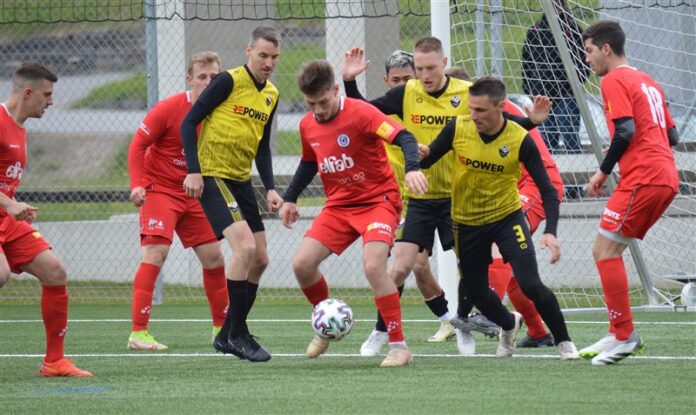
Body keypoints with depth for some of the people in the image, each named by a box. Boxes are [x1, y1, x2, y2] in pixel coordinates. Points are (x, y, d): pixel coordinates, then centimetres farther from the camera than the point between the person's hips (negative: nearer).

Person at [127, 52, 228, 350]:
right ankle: (138, 333, -20)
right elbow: (138, 145, -11)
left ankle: (222, 326, 24)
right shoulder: (168, 109, -16)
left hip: (194, 195, 6)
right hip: (159, 189, -6)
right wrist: (137, 184, -21)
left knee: (213, 256, 8)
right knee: (155, 253, -18)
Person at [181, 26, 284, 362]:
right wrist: (193, 170, -19)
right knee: (245, 246, -22)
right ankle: (236, 334, -12)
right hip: (212, 177, -8)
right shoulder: (229, 81, -12)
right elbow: (189, 122, -11)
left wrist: (270, 188, 6)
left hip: (242, 181, 8)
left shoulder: (271, 95, 10)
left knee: (259, 259, 7)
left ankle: (228, 335, 18)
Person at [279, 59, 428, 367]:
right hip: (338, 206, 6)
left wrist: (412, 168, -46)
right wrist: (290, 198, 17)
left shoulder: (360, 113, -19)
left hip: (378, 200, -6)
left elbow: (403, 137, -28)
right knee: (302, 263, -8)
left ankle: (399, 346, -17)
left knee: (373, 265, -28)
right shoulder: (307, 126, 2)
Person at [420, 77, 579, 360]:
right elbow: (425, 161, -4)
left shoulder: (520, 140, -20)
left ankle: (564, 342, 5)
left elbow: (547, 190, -17)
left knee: (530, 285, -17)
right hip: (467, 222, 3)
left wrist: (550, 231, -30)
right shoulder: (457, 129, -15)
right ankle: (509, 325, 44)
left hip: (506, 217, -3)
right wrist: (420, 154, -29)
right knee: (475, 293, 11)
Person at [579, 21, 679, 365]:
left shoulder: (614, 81, -4)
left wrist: (604, 171, -7)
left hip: (642, 179, -9)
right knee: (604, 251, 12)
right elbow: (671, 135, 22)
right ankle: (620, 335, 10)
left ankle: (624, 335, -9)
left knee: (605, 250, -7)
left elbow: (626, 130, -17)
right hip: (666, 178, 9)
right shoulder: (647, 82, 23)